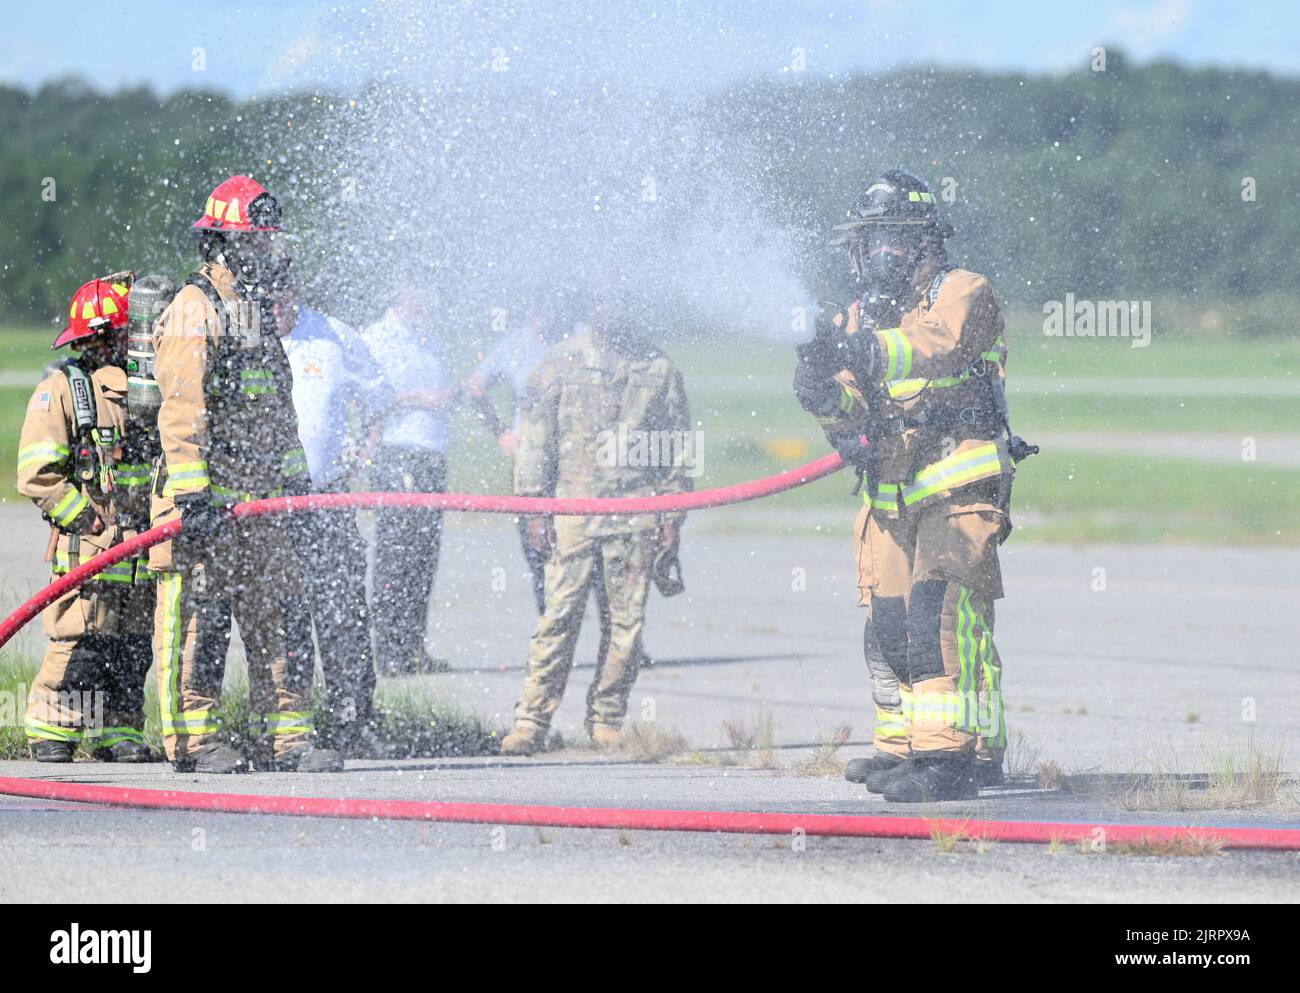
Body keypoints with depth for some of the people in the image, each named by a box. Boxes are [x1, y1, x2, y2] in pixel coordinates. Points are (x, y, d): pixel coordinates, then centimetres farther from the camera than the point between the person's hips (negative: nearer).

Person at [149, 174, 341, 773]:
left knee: (282, 622, 6)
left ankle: (284, 735, 9)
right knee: (198, 621, -5)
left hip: (262, 502, 9)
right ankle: (194, 739, -1)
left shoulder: (258, 314, 21)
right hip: (207, 500, -8)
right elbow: (182, 409, -16)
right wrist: (191, 494, -23)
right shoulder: (192, 313, -8)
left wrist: (296, 479, 25)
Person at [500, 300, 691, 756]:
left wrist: (673, 516, 9)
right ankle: (530, 722, -5)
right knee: (558, 619, -6)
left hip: (636, 520, 2)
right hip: (572, 511, -2)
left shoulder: (659, 368, 10)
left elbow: (678, 445, 14)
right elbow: (535, 439, 7)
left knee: (627, 623, 2)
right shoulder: (560, 364, 7)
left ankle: (607, 719, 12)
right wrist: (534, 508, 0)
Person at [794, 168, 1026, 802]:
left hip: (960, 488, -7)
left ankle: (950, 755, -20)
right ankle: (901, 748, 18)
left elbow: (939, 347, -26)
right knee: (887, 627, 6)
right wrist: (823, 389, -18)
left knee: (941, 615, -18)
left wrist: (869, 352, -43)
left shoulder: (961, 294, -3)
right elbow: (851, 411, 6)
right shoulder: (860, 320, 17)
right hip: (891, 498, 7)